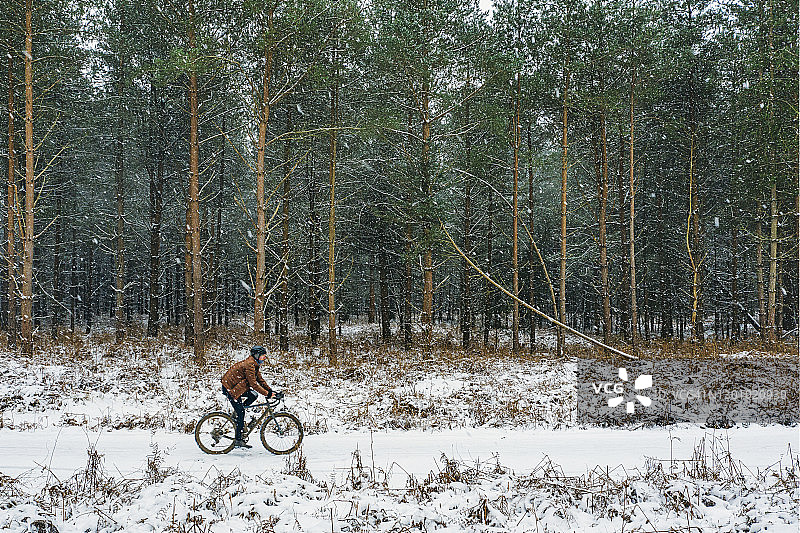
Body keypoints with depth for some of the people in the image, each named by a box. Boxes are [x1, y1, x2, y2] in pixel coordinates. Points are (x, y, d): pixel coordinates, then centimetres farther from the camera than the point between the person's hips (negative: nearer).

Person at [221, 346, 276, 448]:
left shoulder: (254, 365, 9)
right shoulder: (249, 365, -22)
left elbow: (260, 380, 12)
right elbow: (253, 384, -26)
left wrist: (271, 391, 3)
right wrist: (267, 394, -26)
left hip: (236, 387, 10)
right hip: (230, 388, -10)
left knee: (253, 395, -3)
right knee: (241, 413, -10)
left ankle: (237, 413, 8)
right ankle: (238, 440, -6)